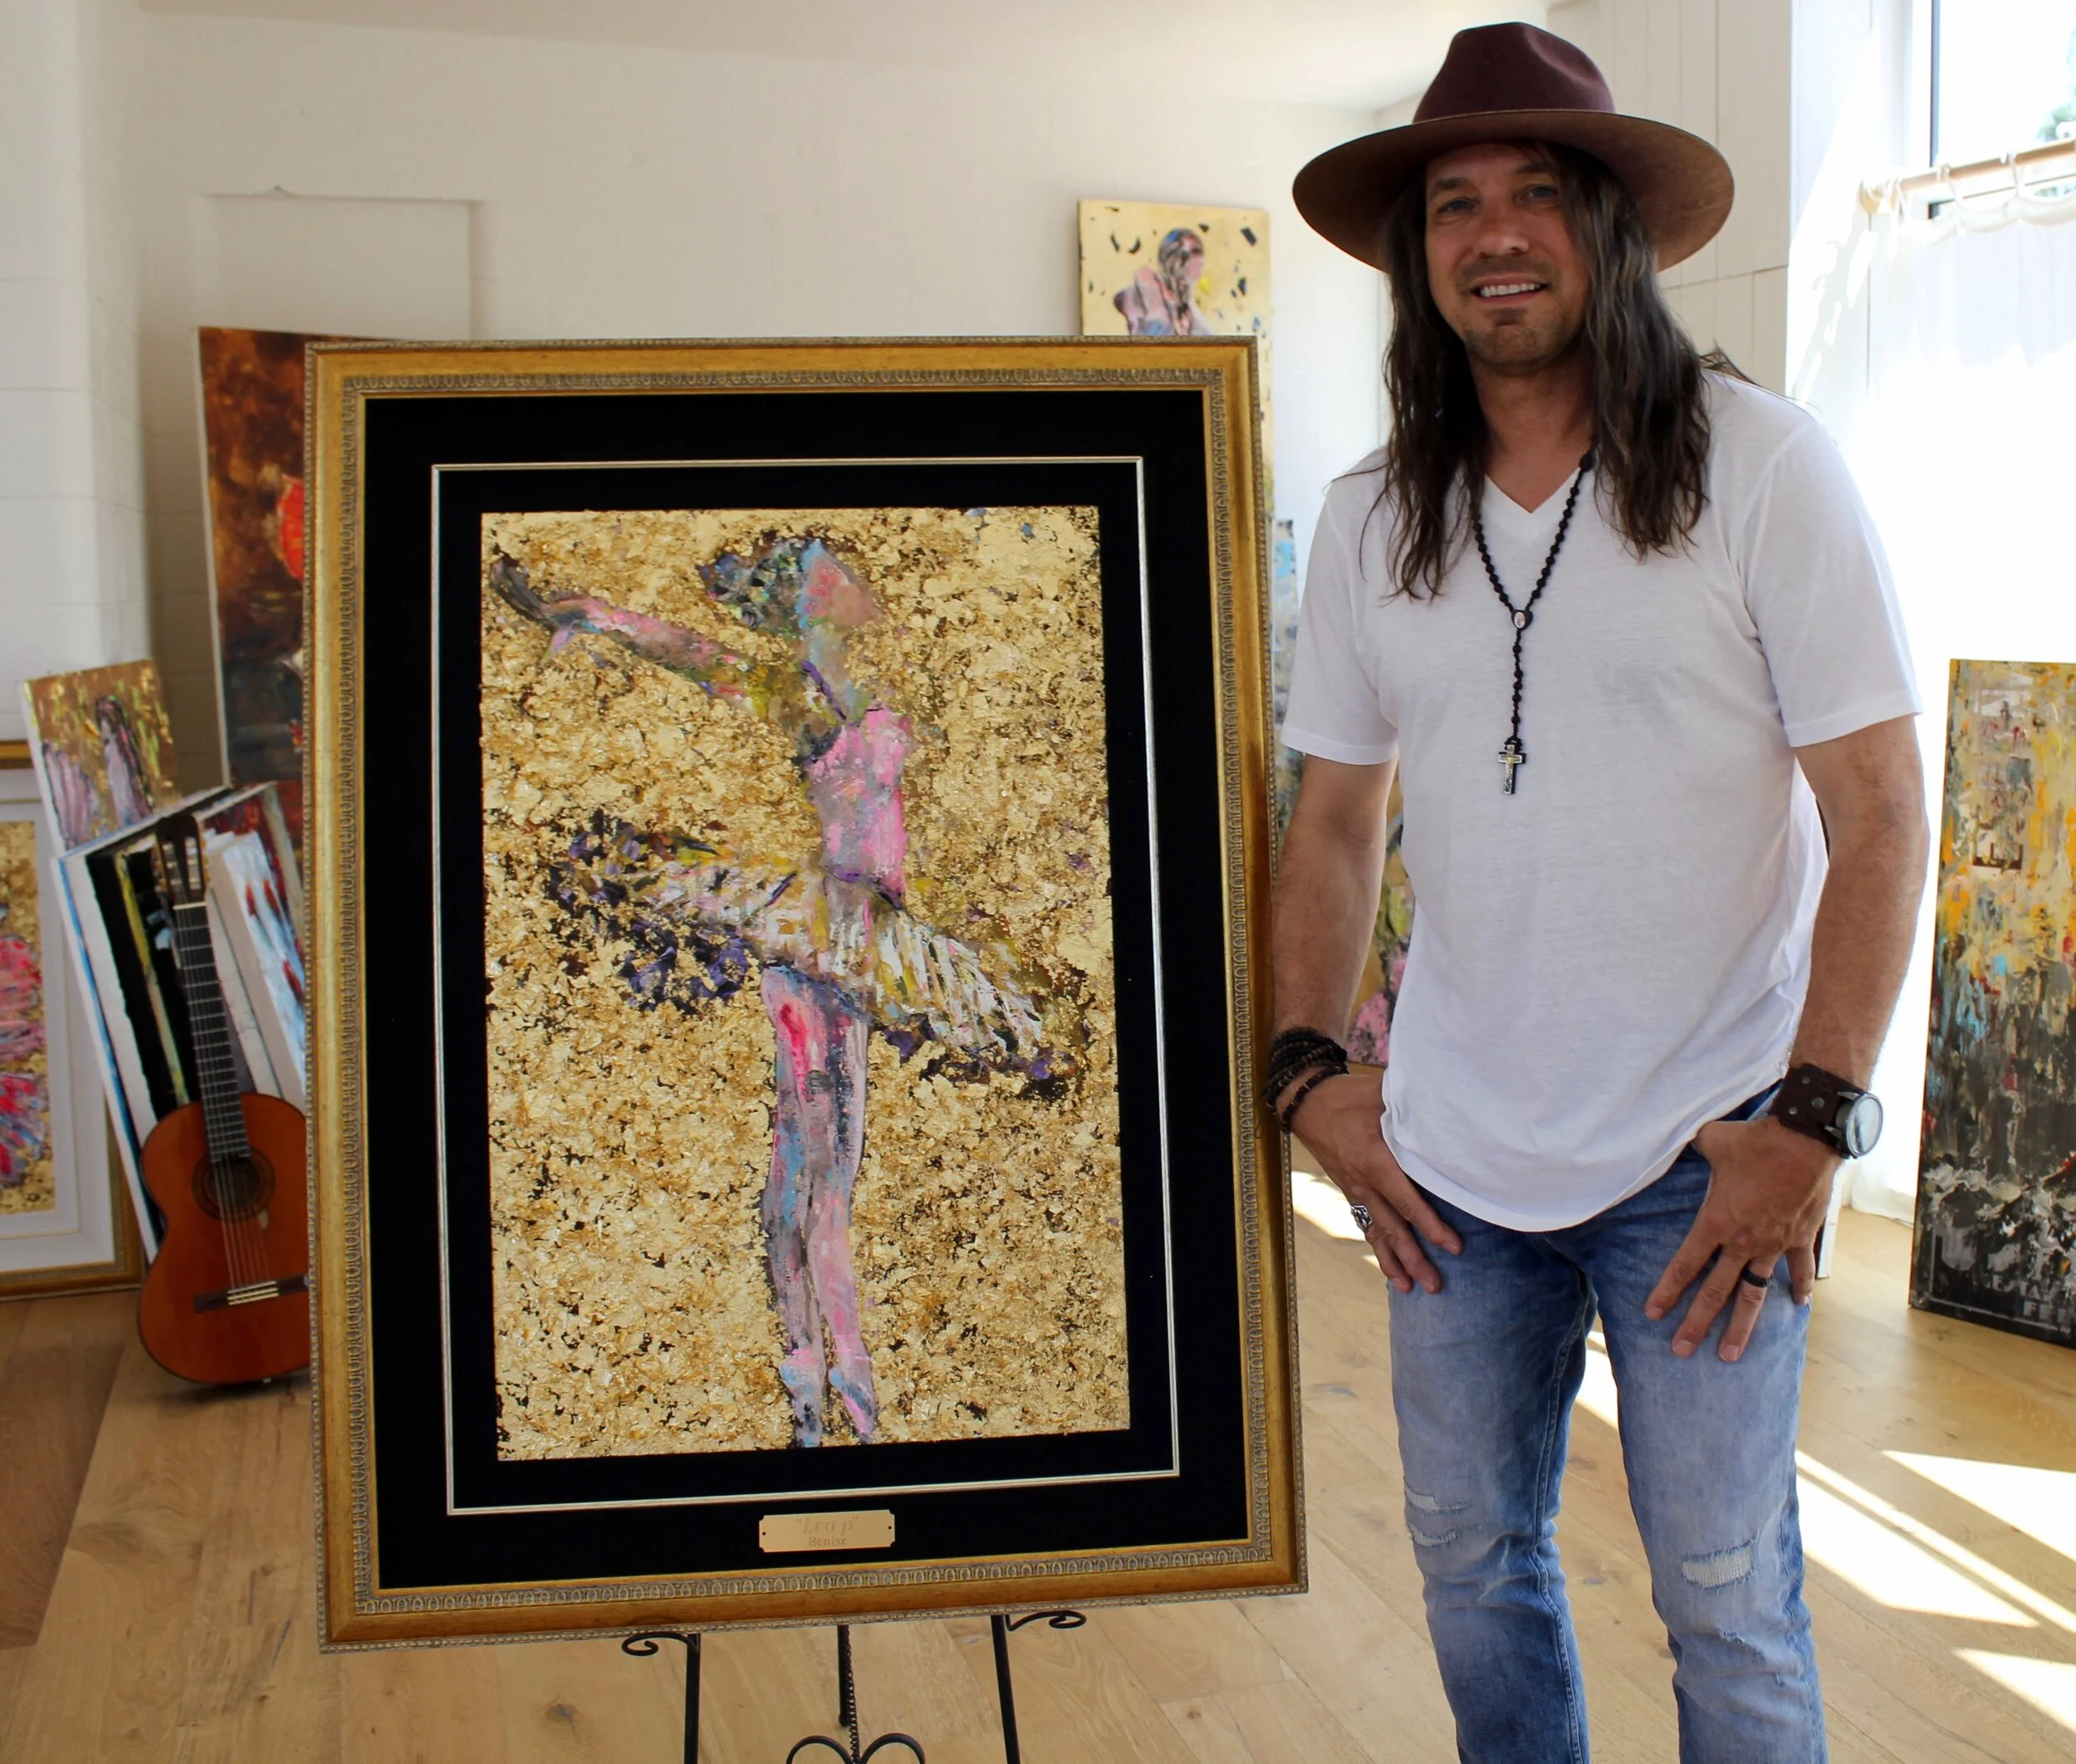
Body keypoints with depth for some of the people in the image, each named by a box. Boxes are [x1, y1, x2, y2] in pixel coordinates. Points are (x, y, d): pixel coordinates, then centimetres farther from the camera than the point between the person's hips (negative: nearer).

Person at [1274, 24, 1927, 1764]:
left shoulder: (1762, 467, -8)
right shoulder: (1371, 521, 4)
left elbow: (1880, 816, -9)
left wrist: (1811, 1125, -14)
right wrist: (1312, 1070, 2)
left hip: (1703, 1159, -4)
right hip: (1455, 1161, 4)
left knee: (1726, 1597, 5)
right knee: (1473, 1560, 16)